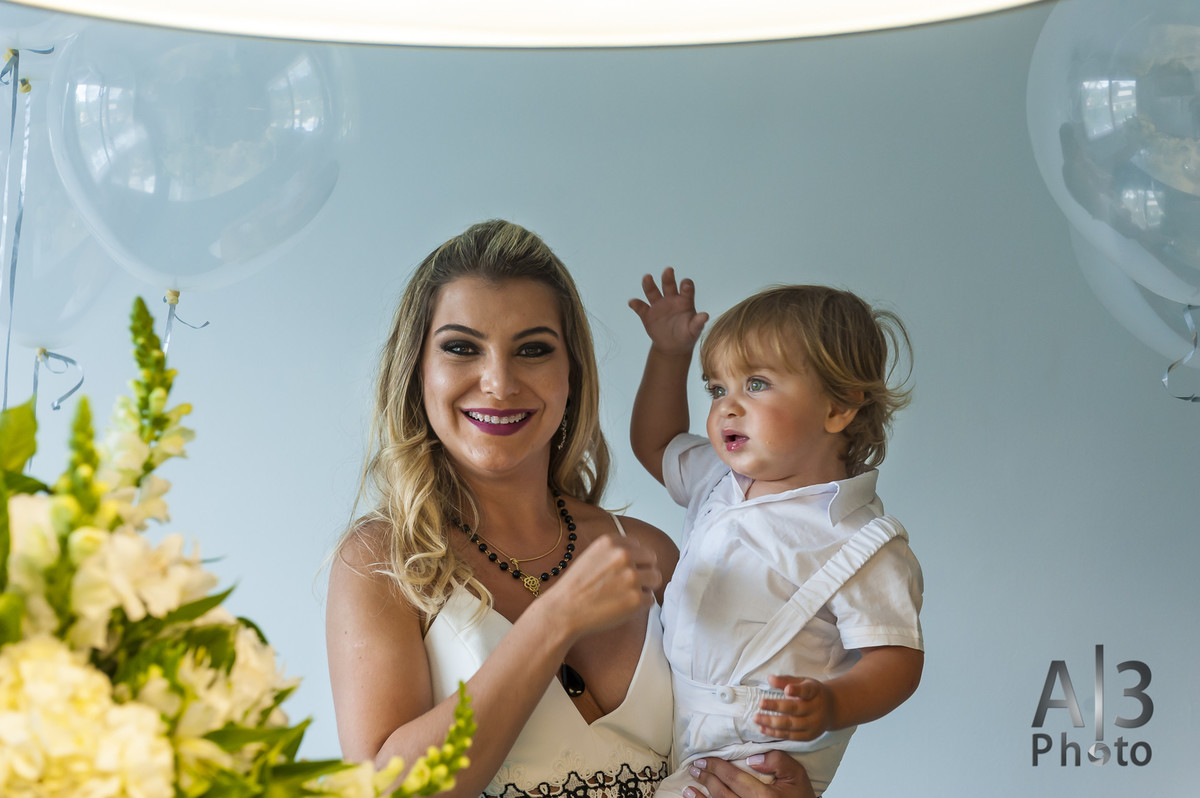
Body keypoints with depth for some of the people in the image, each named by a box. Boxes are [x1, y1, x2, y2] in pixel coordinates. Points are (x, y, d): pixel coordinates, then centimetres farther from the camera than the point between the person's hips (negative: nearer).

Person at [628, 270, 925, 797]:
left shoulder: (862, 545, -14)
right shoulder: (719, 481, 10)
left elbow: (897, 658, -16)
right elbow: (655, 444, 29)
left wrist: (831, 706, -35)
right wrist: (669, 352, 18)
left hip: (760, 755, -8)